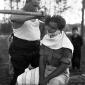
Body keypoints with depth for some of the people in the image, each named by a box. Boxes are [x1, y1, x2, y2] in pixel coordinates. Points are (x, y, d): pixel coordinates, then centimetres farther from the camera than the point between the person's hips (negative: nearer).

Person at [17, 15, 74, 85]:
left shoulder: (66, 45, -20)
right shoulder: (45, 39, -3)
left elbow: (64, 66, -22)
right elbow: (42, 59, -9)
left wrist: (46, 79, -26)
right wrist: (41, 78, -22)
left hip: (60, 74, -5)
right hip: (44, 70, 5)